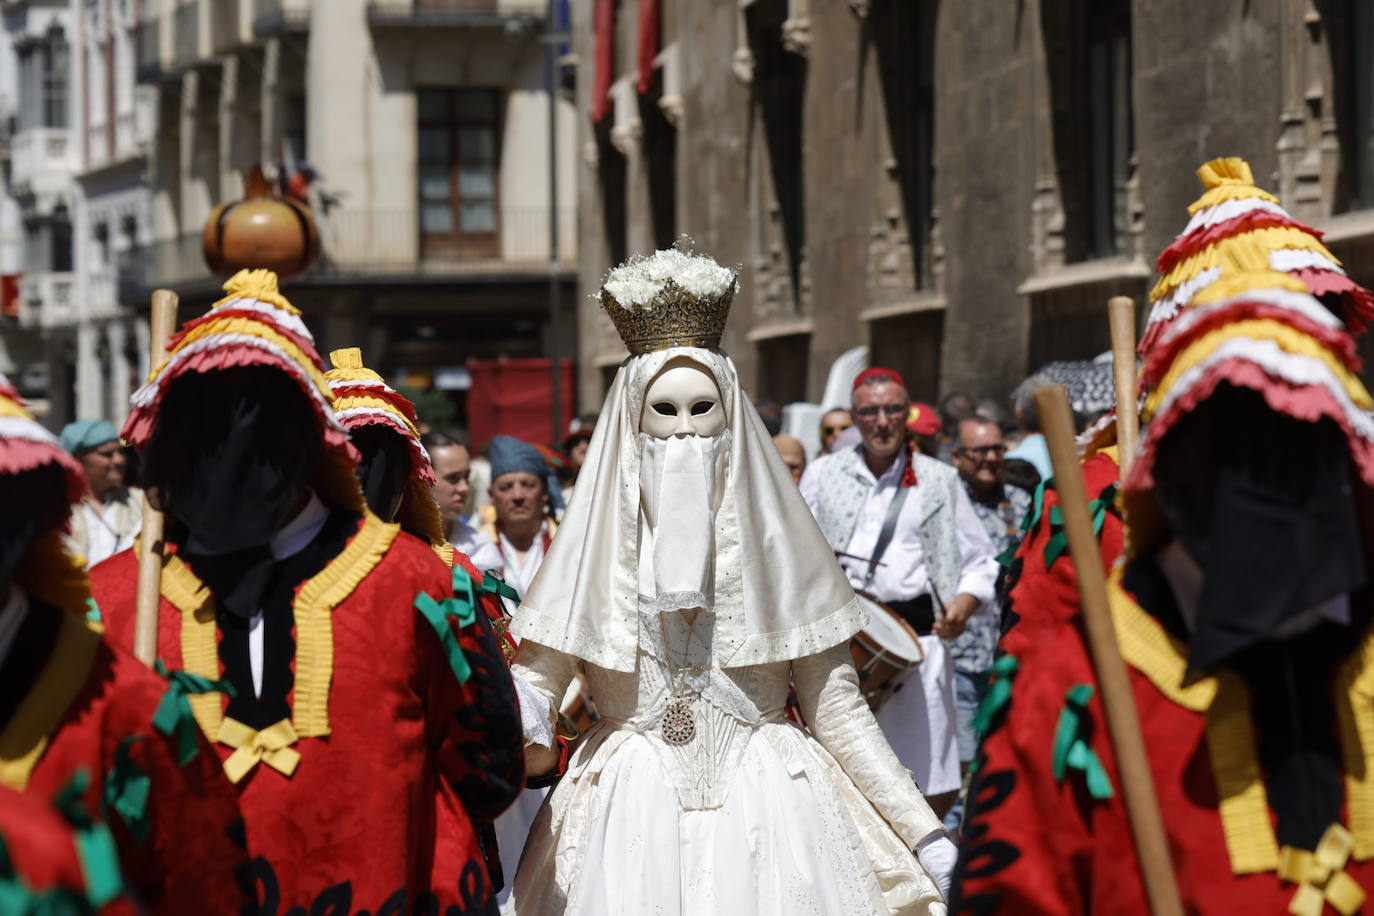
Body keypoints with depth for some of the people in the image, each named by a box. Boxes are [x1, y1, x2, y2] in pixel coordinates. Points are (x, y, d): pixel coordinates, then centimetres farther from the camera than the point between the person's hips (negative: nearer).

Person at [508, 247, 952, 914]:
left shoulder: (774, 534, 3)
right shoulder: (597, 543, 1)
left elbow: (835, 704, 4)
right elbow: (534, 686, -1)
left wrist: (924, 834, -1)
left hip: (765, 806, 0)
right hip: (633, 808, 0)